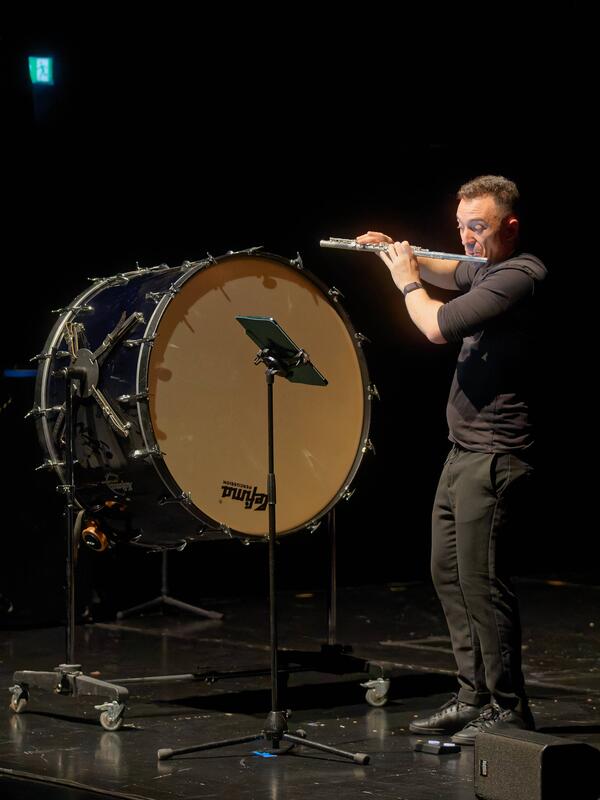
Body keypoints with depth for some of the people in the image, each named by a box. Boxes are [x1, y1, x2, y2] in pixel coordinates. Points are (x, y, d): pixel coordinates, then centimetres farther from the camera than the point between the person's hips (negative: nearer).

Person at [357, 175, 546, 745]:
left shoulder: (519, 276, -19)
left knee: (481, 580, -8)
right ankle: (473, 697, 21)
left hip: (494, 457, -11)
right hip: (465, 452, 11)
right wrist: (401, 255, 16)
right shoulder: (487, 270, 12)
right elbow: (450, 275, 35)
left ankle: (507, 711, 0)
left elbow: (438, 327, -25)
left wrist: (407, 282, -7)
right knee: (448, 572, 14)